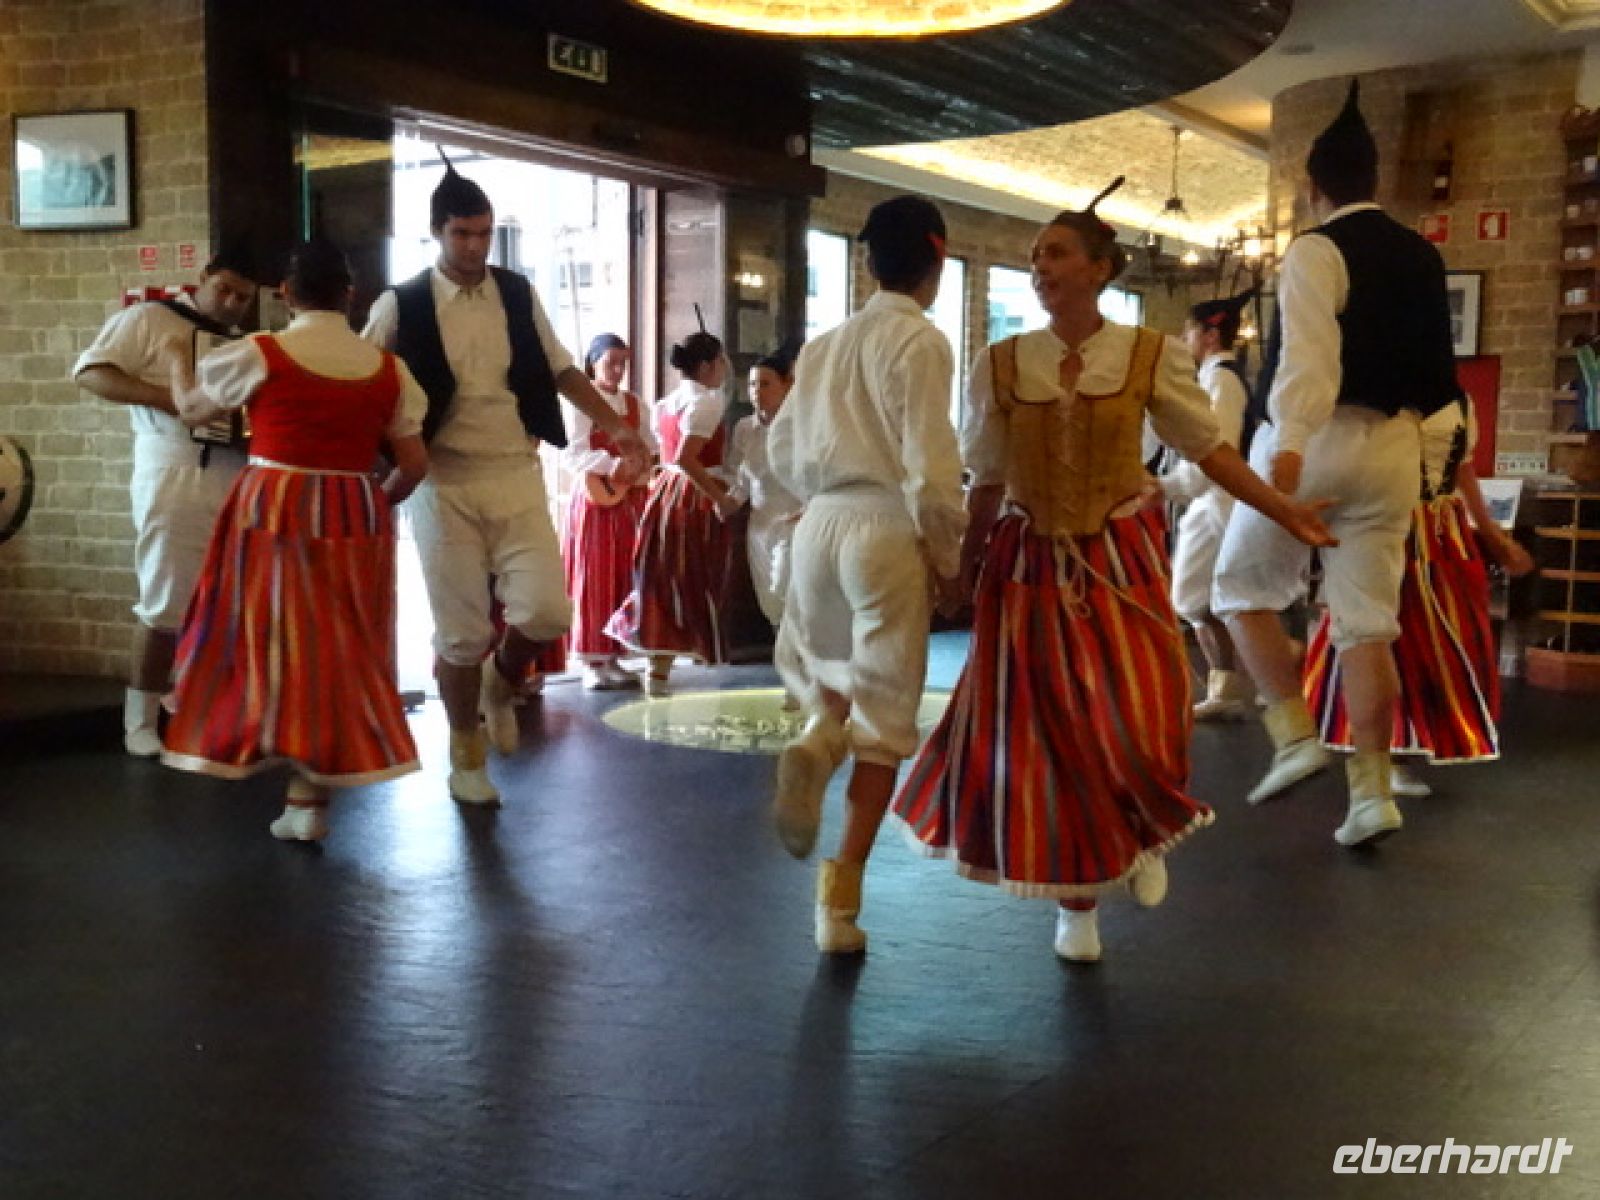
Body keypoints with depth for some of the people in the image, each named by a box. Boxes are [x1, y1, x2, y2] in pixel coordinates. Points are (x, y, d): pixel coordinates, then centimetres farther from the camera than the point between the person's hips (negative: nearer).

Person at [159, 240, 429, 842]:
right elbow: (414, 465, 5)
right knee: (338, 652, 10)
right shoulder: (388, 368, 2)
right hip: (356, 517, 3)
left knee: (274, 640, 11)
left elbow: (191, 407, 12)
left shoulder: (258, 354, -5)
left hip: (272, 512, -2)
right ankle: (310, 797, 13)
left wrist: (177, 358, 32)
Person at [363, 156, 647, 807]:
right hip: (444, 484, -2)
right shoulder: (401, 305, -3)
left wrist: (613, 425, 4)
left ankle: (501, 683, 25)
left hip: (517, 476, 3)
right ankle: (466, 757, 21)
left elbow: (560, 369, 14)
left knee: (546, 609, -9)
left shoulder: (518, 295, 5)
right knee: (461, 630, 1)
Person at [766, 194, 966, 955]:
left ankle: (818, 736, -4)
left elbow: (783, 447, 17)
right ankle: (840, 902, 4)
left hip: (820, 523, 6)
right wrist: (947, 551, -3)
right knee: (884, 721, 4)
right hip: (887, 530, -5)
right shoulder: (920, 340, -7)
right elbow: (930, 465, -14)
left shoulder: (826, 343, 13)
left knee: (817, 664, 31)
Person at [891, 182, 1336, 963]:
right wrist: (962, 571, 6)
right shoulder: (1002, 365, -1)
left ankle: (1140, 838, 24)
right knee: (1043, 732, 2)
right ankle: (1075, 900, 21)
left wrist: (1284, 512, -2)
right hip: (1029, 566, 1)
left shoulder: (1150, 356, -3)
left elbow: (1208, 450, 3)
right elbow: (985, 482, 5)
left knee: (1132, 723, -12)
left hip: (1120, 561, -1)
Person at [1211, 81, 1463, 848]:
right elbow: (1437, 366, 22)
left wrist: (1290, 444, -33)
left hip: (1319, 440, -6)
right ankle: (1372, 791, 5)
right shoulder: (1423, 258, 16)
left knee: (1244, 591, 12)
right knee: (1368, 623, 7)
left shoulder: (1316, 250, -7)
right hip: (1393, 447, 6)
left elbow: (1309, 350, -23)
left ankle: (1296, 736, 2)